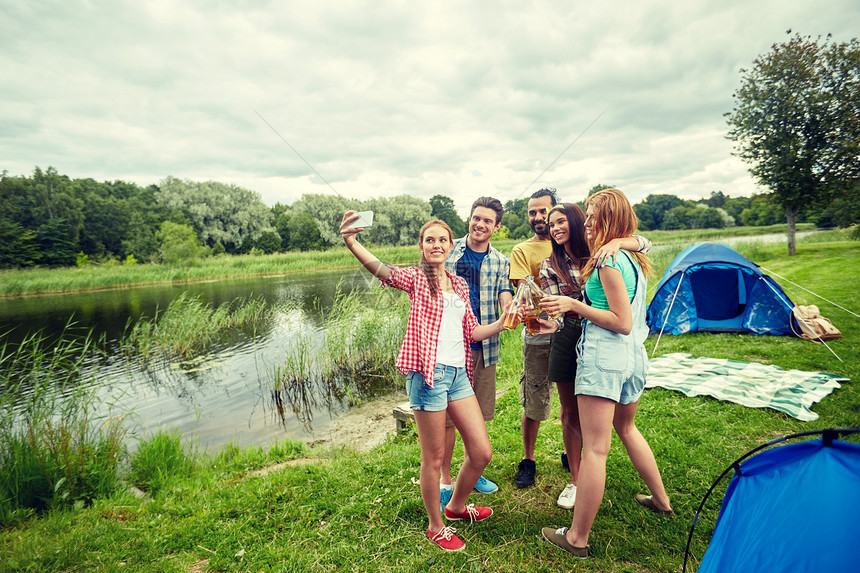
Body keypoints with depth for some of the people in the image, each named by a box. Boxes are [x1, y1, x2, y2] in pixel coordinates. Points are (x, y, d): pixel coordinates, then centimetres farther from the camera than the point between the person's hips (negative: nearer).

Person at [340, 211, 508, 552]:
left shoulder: (460, 286, 16)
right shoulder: (416, 278, -2)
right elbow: (382, 270, -24)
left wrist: (503, 322, 4)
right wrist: (352, 243, -42)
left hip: (458, 373, 6)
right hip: (428, 372, -6)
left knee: (481, 452, 12)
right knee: (434, 458, 6)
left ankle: (456, 506, 39)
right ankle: (436, 527, 30)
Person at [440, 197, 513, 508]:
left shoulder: (500, 262, 8)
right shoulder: (448, 252, 2)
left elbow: (506, 301, -3)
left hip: (483, 347, 3)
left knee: (478, 416, 13)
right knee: (446, 417, 2)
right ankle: (444, 479, 20)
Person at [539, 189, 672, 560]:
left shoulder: (608, 260, -16)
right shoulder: (634, 257, 12)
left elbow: (622, 322, -18)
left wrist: (573, 304, -17)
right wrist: (578, 305, 18)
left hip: (604, 356, -10)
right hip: (634, 355, 10)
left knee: (595, 447, -3)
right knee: (626, 428, 29)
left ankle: (577, 538, 9)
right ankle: (661, 499, 45)